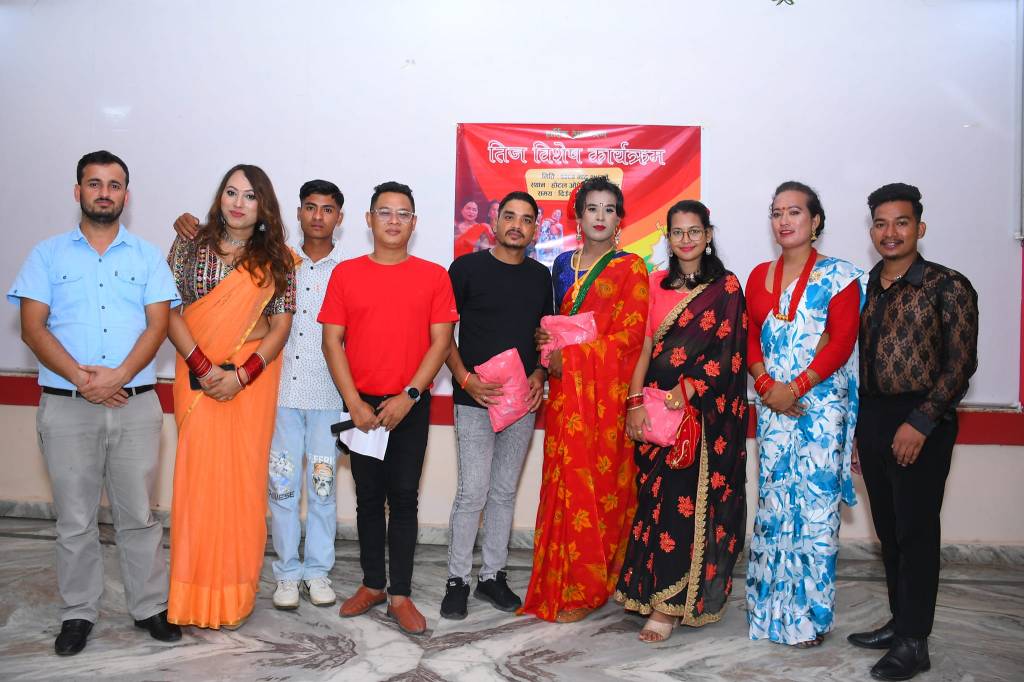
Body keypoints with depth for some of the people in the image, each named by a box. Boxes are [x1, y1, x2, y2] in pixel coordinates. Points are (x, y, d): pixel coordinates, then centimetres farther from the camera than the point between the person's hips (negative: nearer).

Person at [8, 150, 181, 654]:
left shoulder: (147, 256, 9)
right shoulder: (48, 254, 8)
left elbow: (158, 324, -1)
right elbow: (32, 327, -1)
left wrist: (117, 376, -14)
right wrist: (82, 378, -13)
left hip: (135, 405, 0)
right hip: (66, 407, 0)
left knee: (138, 515, 7)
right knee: (74, 519, 8)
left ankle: (150, 607, 19)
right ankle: (78, 613, 22)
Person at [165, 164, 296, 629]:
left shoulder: (276, 259, 5)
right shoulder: (189, 249, 5)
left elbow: (280, 327, 0)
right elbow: (171, 313, -1)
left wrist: (242, 375, -12)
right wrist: (205, 369, -13)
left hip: (253, 380, 0)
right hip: (199, 378, 0)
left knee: (243, 480, 2)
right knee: (199, 477, -1)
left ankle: (235, 594, 16)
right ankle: (197, 595, 13)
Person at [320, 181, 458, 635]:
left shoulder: (433, 275, 1)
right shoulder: (345, 273, 4)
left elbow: (441, 341, -2)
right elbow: (332, 341, 1)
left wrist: (409, 396, -11)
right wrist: (354, 402, -8)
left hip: (410, 405, -1)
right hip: (361, 406, 1)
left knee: (404, 497, 2)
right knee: (368, 497, 11)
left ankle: (400, 594, 12)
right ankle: (372, 584, 25)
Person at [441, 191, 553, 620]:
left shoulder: (540, 276, 10)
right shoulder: (467, 268, -3)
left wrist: (539, 374, -1)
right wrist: (465, 378, -14)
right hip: (474, 400, -4)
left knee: (504, 492, 12)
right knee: (473, 493, -4)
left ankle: (492, 576, 24)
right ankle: (457, 579, 13)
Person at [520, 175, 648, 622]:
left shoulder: (630, 267, 0)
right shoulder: (562, 264, 15)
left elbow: (629, 334, -9)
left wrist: (569, 357, -13)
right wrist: (547, 339, 2)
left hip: (607, 392, -4)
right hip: (565, 390, 4)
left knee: (598, 482, -2)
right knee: (564, 481, 5)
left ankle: (585, 589, 11)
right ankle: (558, 581, 17)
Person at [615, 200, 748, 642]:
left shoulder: (726, 287, 0)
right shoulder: (657, 283, 11)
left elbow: (727, 352, -7)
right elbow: (643, 345, 6)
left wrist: (685, 391, -18)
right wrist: (636, 401, -5)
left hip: (701, 412, -4)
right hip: (654, 409, 4)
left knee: (686, 501, -4)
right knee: (655, 499, 6)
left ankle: (668, 605, 4)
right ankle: (653, 590, 19)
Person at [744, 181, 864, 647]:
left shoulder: (838, 276, -2)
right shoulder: (760, 276, 12)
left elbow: (841, 344, -9)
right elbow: (750, 338, 9)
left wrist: (795, 388, -16)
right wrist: (766, 385, -7)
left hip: (821, 403, -4)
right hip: (772, 402, 4)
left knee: (815, 501, -2)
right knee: (774, 499, 8)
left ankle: (809, 612, 12)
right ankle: (772, 603, 21)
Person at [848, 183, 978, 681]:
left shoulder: (947, 287, -7)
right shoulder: (864, 289, 10)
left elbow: (961, 364, -11)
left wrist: (920, 422, -16)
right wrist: (855, 425, 9)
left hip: (920, 423, -5)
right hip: (871, 419, 6)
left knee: (916, 530, 1)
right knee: (888, 529, 13)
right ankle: (899, 622, 28)